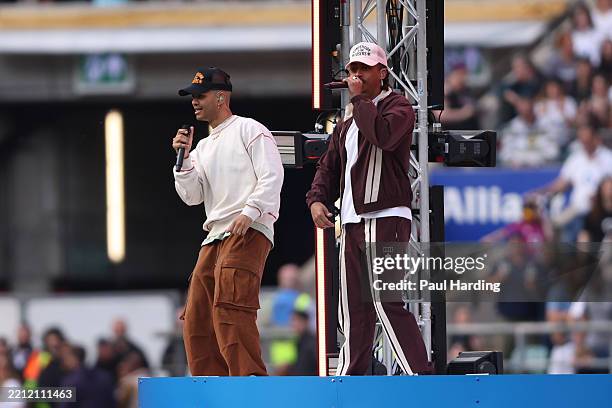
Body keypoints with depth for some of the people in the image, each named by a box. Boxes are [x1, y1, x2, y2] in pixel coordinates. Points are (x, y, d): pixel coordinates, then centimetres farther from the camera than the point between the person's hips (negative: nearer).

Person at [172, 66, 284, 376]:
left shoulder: (249, 130, 3)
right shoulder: (203, 147, 25)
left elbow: (272, 177, -7)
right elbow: (192, 196, 17)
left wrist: (249, 213, -19)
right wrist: (184, 158, 4)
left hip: (248, 233, -9)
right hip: (214, 239, 9)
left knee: (230, 310, -23)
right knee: (196, 321, 4)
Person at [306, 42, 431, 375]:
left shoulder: (398, 106, -1)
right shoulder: (348, 122, 24)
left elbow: (382, 135, -23)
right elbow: (329, 166, 25)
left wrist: (359, 98, -12)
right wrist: (317, 198, 6)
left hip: (386, 218, -8)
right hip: (352, 223, 8)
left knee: (386, 303, -18)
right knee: (352, 308, 10)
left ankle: (422, 381, -19)